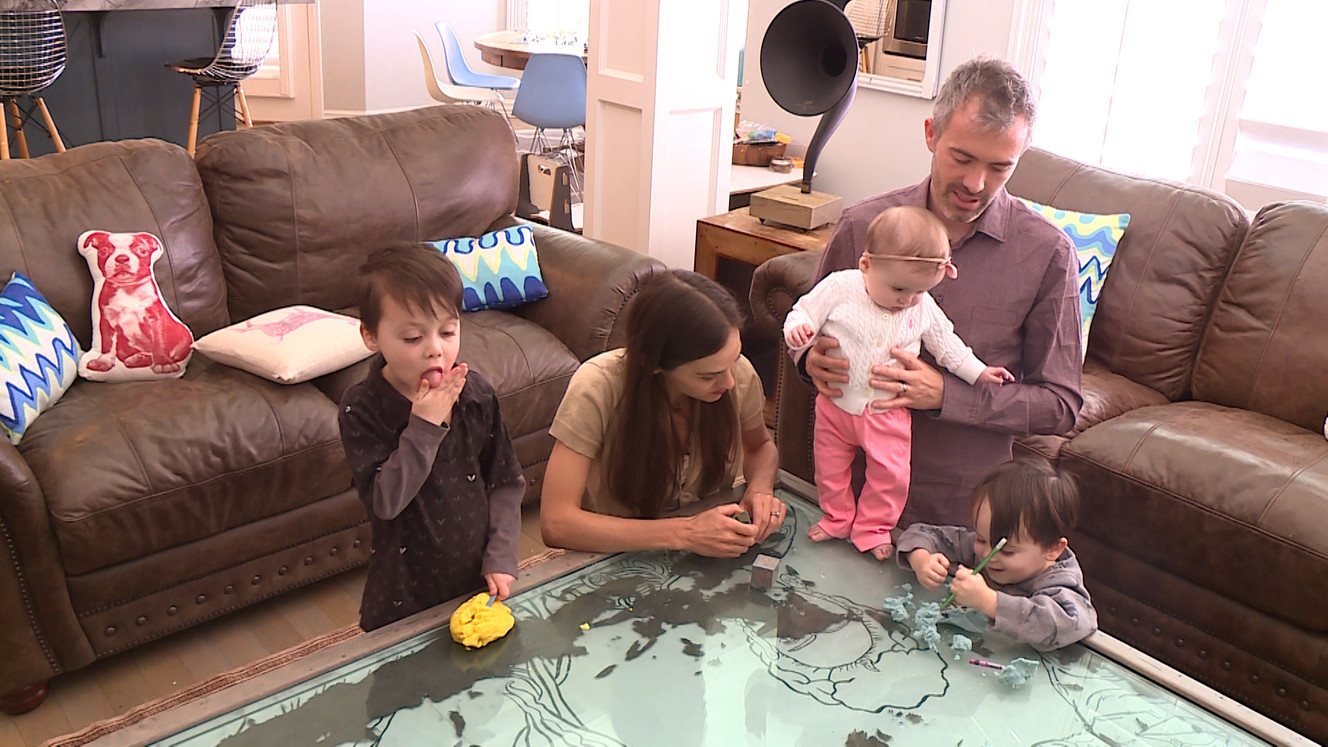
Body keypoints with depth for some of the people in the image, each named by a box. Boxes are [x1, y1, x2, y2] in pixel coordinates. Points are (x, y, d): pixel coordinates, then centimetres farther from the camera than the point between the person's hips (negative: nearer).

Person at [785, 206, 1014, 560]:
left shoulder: (924, 309, -7)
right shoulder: (839, 288, -16)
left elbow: (946, 344, 7)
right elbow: (804, 312, -12)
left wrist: (978, 372, 5)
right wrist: (797, 329, -34)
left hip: (888, 413, 1)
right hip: (836, 403, 0)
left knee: (891, 474, 0)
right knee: (830, 468, 13)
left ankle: (871, 529, 22)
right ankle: (836, 519, 37)